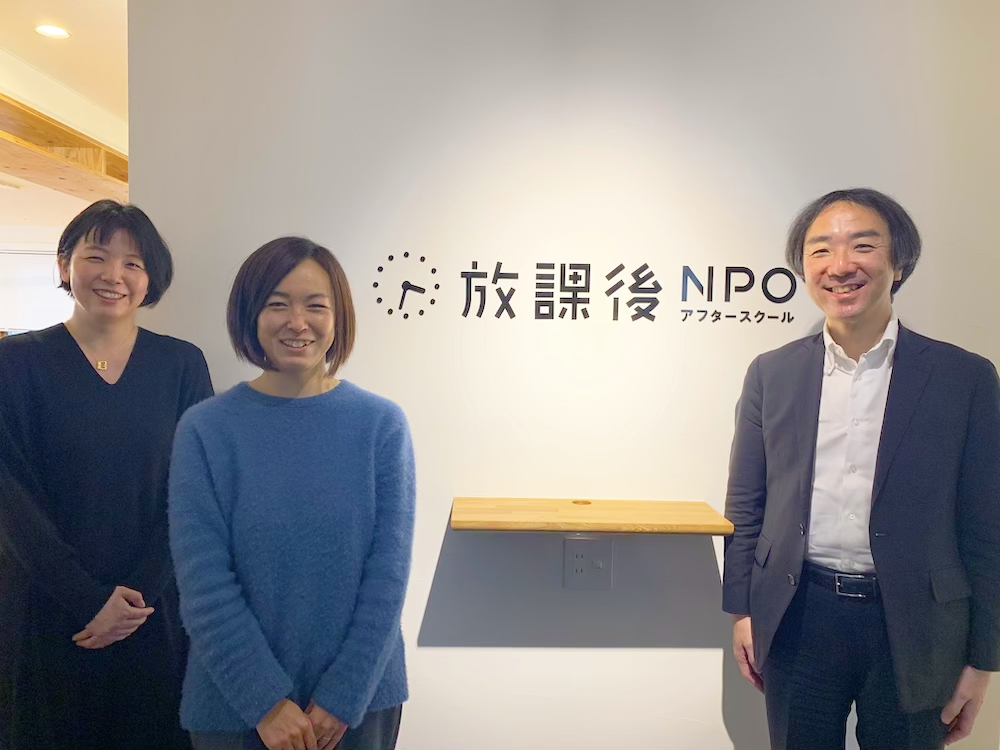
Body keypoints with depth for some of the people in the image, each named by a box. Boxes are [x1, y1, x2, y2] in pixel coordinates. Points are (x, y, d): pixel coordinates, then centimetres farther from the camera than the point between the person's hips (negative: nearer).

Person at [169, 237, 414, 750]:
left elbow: (389, 572, -9)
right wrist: (267, 701, -13)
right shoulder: (204, 430, -9)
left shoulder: (382, 424, -9)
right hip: (235, 704, 0)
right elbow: (203, 582, -10)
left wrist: (342, 698, -11)